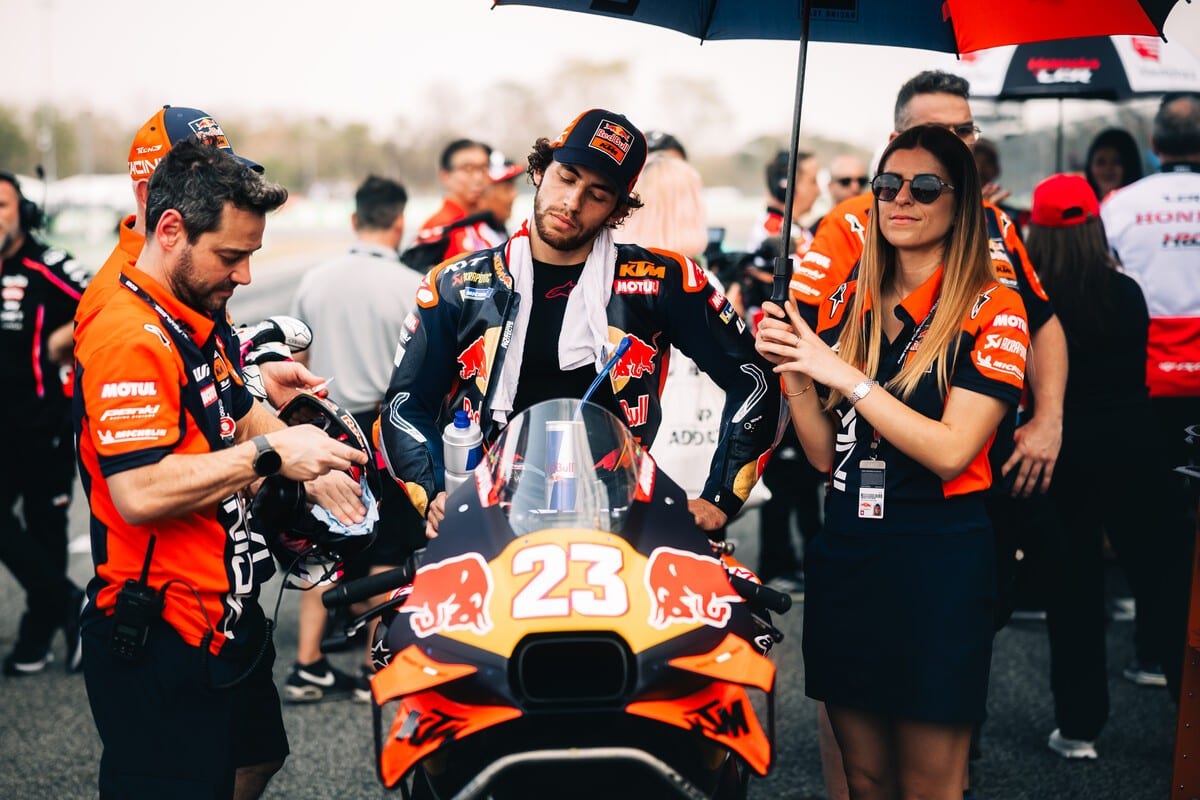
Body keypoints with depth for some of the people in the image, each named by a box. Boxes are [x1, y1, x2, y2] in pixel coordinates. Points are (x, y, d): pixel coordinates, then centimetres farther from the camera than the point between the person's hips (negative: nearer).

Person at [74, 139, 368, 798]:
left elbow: (238, 413, 25)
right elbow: (139, 492, -32)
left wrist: (309, 460, 6)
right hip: (158, 640, -10)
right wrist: (270, 455, -25)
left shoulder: (201, 320, 11)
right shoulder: (129, 337, -22)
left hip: (226, 614, 10)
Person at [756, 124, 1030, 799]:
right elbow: (825, 454, 8)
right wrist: (793, 374, -7)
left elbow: (950, 452, -17)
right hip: (846, 547, 5)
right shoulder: (847, 302, 8)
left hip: (941, 558, -5)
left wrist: (844, 376, -19)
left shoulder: (992, 308, -6)